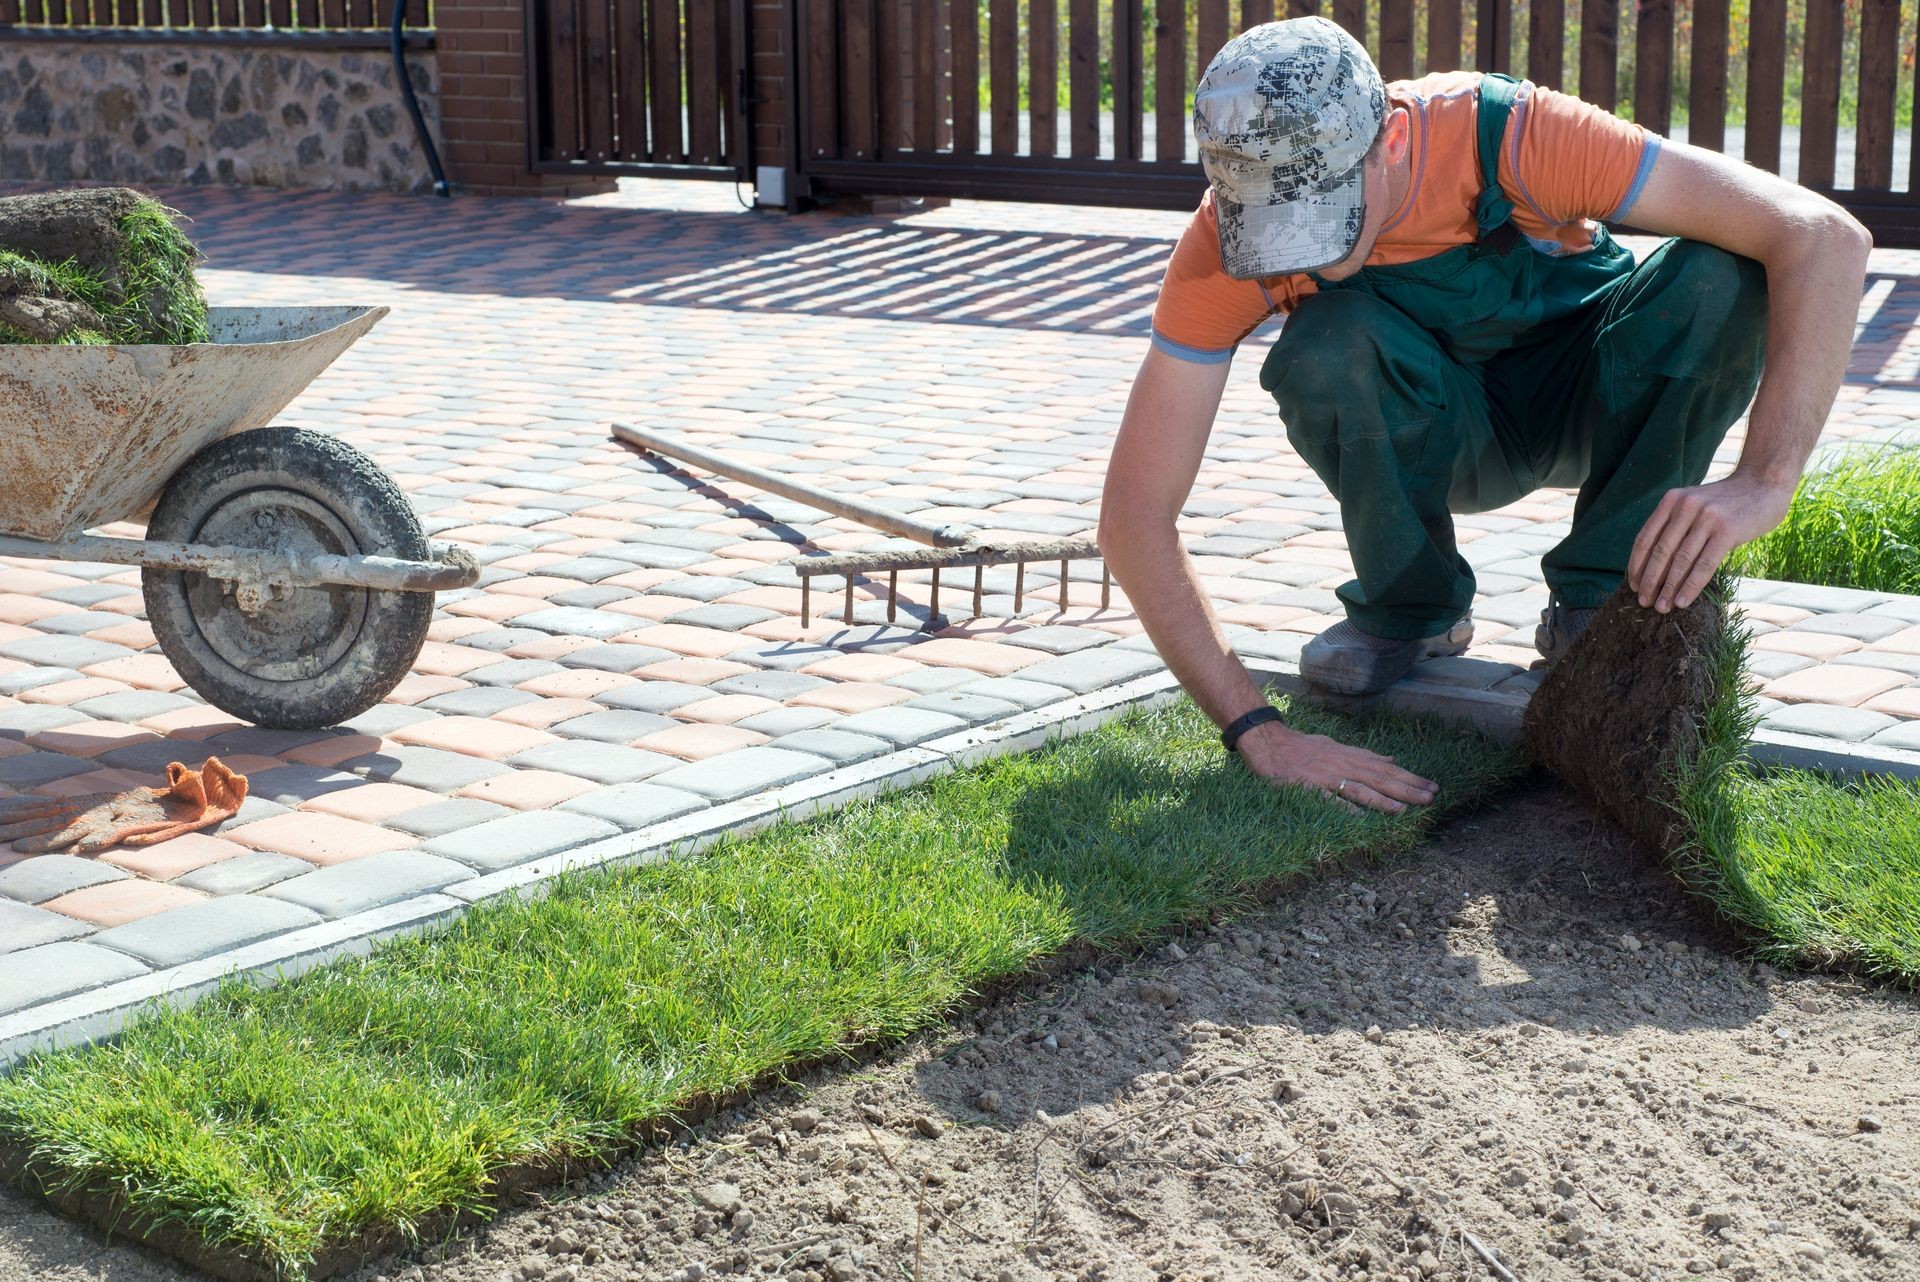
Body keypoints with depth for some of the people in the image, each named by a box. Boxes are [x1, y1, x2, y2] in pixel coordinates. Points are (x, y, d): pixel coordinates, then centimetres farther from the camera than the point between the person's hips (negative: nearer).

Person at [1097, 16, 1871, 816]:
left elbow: (1825, 237, -37)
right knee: (1327, 341, -34)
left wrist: (1764, 482, -49)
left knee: (1722, 276, -31)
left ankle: (1596, 603, -13)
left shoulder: (1509, 135, -34)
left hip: (1587, 404, 0)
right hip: (1435, 437, 0)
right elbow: (1134, 516, -29)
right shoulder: (1224, 244, -29)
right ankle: (1411, 608, -7)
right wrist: (1259, 733, -39)